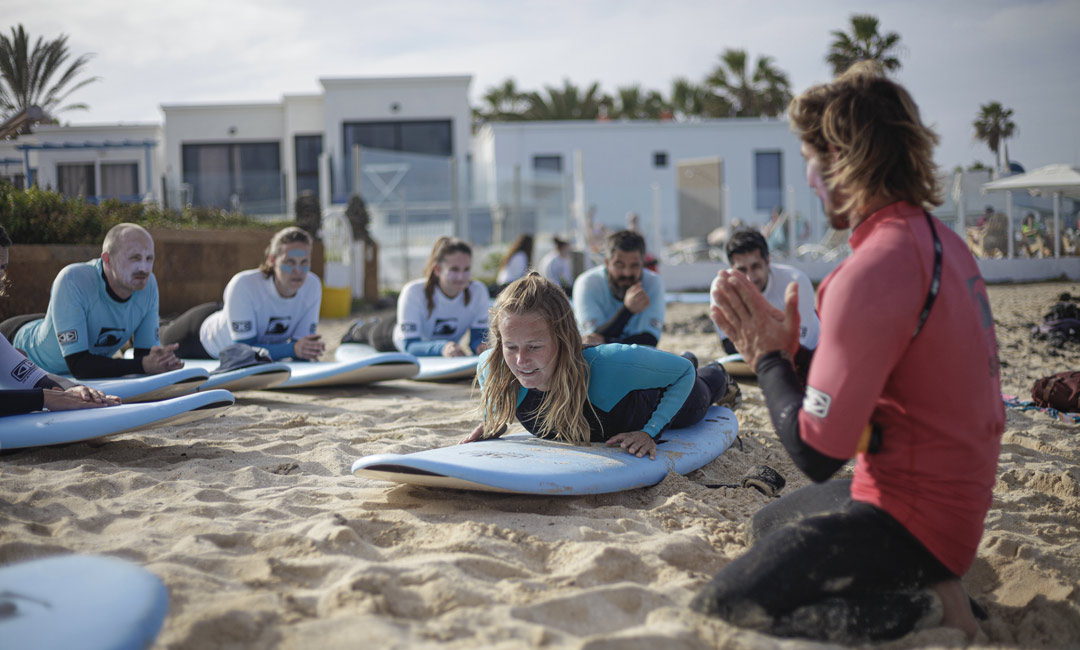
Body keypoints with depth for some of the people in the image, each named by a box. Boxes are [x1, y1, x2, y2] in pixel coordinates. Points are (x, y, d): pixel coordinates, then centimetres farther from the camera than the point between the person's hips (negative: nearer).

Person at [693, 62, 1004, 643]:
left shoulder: (873, 272, -26)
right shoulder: (939, 239, 6)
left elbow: (816, 452, -23)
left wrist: (768, 361, -7)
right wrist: (785, 350, 4)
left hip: (910, 520, -10)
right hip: (953, 497, 10)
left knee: (719, 610, -14)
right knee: (767, 523, 31)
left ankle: (926, 609, -10)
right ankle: (925, 581, 12)